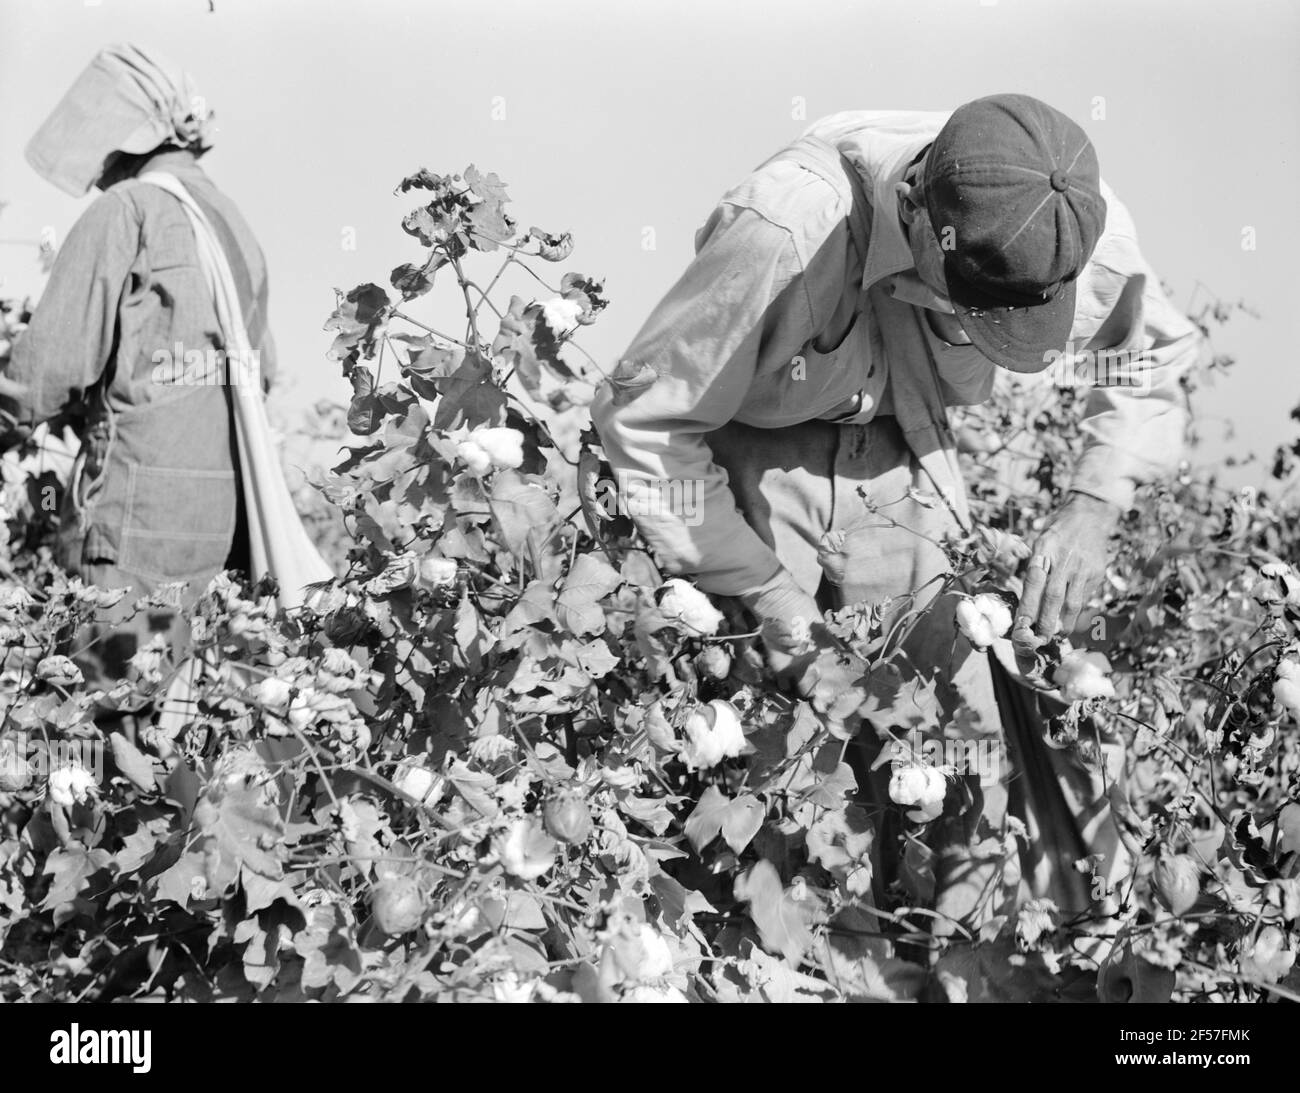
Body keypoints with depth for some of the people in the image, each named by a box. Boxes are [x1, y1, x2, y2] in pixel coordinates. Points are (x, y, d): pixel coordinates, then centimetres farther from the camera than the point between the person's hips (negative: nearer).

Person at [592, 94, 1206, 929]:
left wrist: (1093, 509, -15)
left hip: (904, 456, 4)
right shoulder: (788, 227, -37)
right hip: (751, 455, -3)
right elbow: (642, 420, -23)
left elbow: (1160, 359, 1)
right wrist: (769, 595, -21)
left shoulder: (1076, 227, -22)